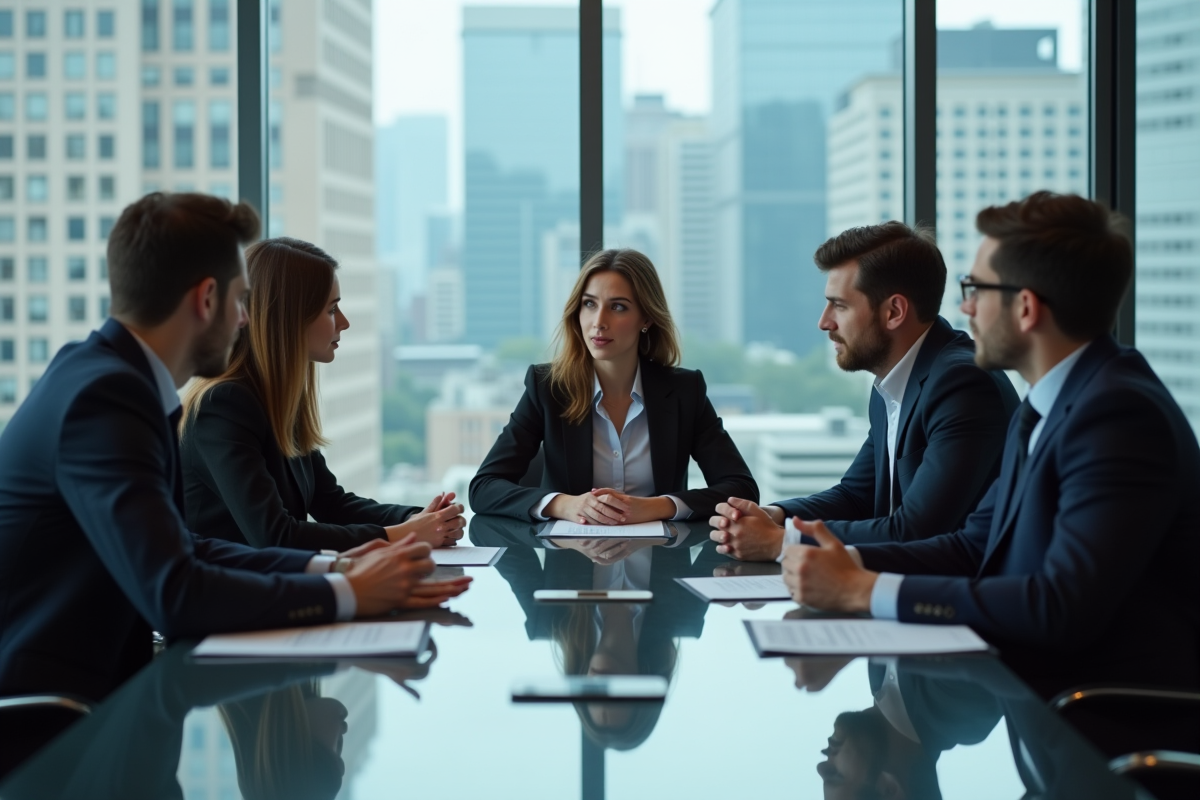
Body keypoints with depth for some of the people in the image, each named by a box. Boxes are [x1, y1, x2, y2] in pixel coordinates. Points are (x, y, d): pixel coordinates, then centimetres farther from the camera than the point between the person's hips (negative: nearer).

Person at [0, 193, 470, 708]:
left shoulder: (111, 374, 7)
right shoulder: (104, 396, -20)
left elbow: (180, 548, 10)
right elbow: (174, 594, -25)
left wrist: (327, 567, 0)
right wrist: (347, 593, -16)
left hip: (90, 685, 8)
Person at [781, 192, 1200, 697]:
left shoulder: (1119, 413, -20)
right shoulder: (1043, 408, 11)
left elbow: (1064, 608, -27)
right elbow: (975, 545, 14)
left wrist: (863, 590, -21)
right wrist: (853, 560, -4)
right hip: (1034, 689, 8)